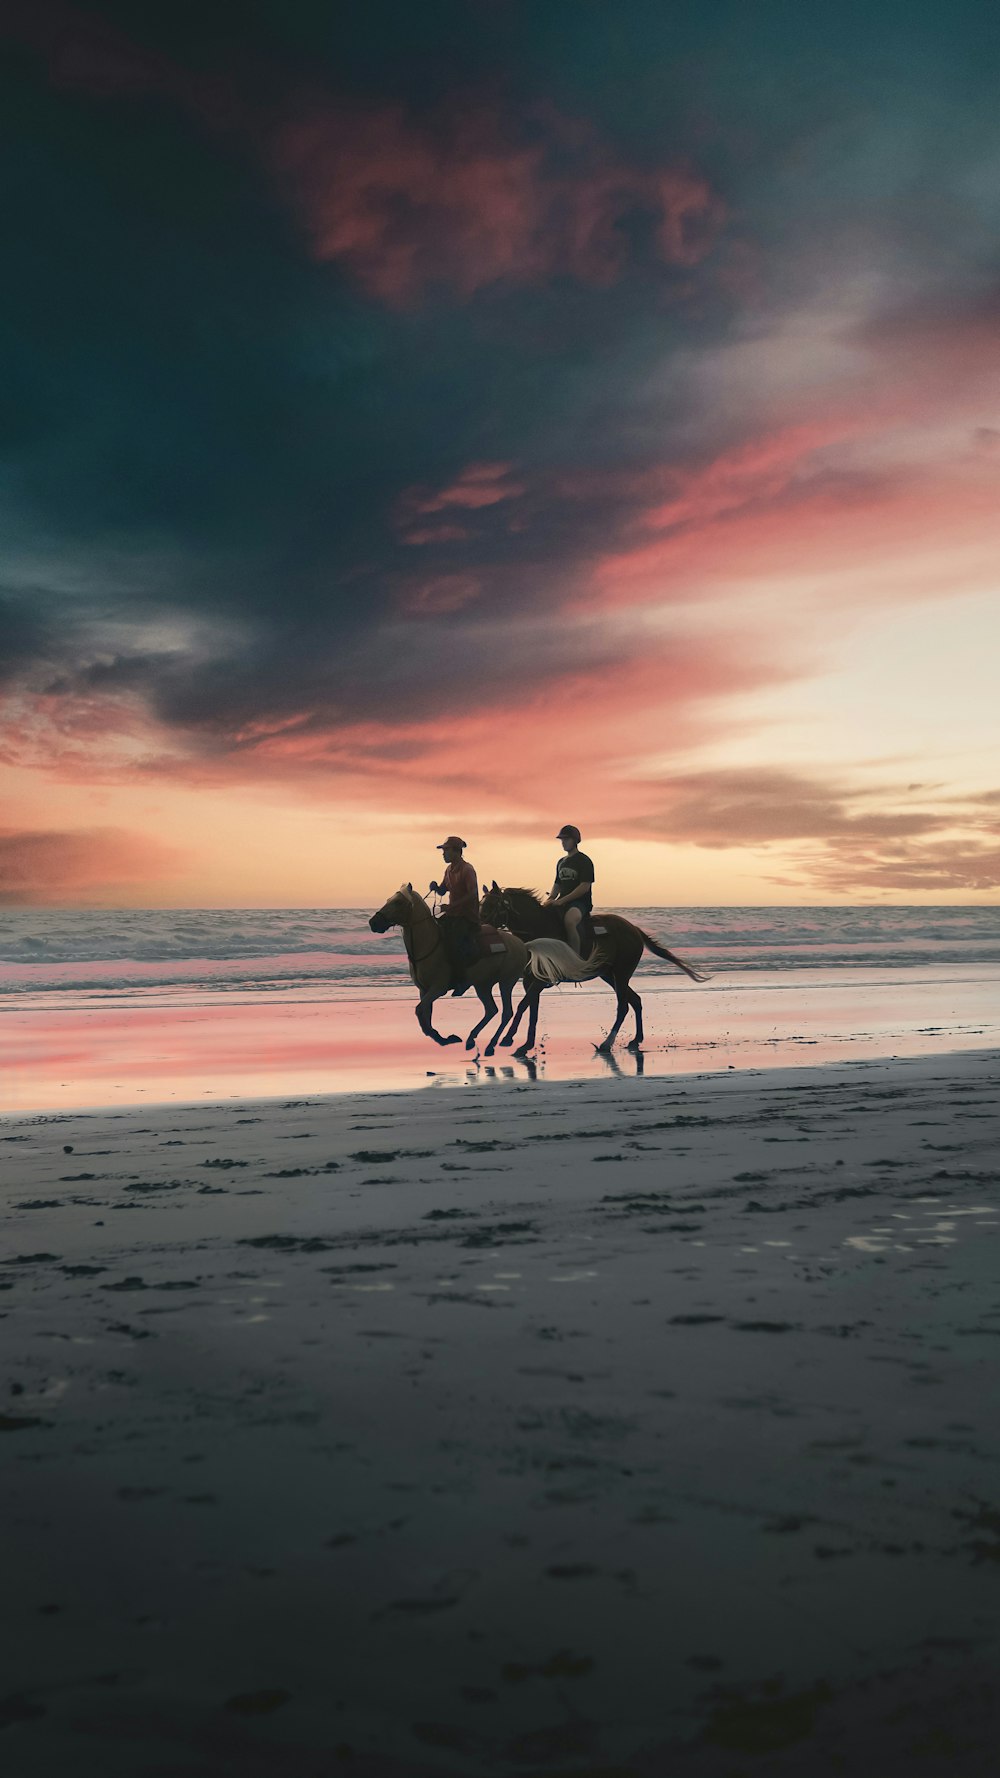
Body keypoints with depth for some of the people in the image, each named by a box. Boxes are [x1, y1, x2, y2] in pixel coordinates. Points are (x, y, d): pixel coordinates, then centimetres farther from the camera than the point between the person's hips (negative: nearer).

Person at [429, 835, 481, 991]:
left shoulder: (467, 870, -14)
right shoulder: (449, 870, 12)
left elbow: (472, 894, -22)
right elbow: (442, 891, 21)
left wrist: (451, 906, -25)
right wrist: (435, 888, -3)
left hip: (468, 916, -9)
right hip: (453, 914, 9)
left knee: (452, 939, -24)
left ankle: (460, 979, -14)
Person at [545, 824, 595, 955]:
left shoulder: (584, 861, -5)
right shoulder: (561, 862, 18)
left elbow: (585, 886, -14)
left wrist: (562, 900, -17)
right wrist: (551, 899, 2)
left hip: (580, 902, -8)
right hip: (562, 903, 8)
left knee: (569, 920, -37)